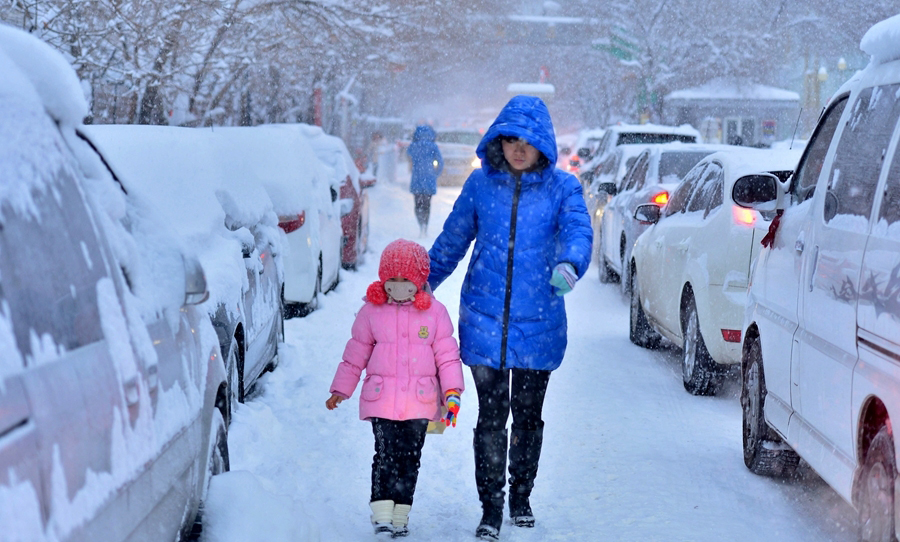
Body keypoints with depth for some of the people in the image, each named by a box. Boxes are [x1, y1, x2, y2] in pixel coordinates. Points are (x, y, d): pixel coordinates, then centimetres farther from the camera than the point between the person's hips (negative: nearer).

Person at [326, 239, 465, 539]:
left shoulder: (435, 312, 3)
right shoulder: (372, 311, 4)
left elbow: (447, 355, 5)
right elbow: (355, 353, 12)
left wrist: (452, 391, -4)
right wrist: (340, 390, 13)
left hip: (419, 400, 0)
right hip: (381, 398, 0)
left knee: (410, 458, 4)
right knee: (386, 455, -9)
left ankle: (400, 516, 12)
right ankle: (382, 513, -6)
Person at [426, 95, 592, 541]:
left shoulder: (561, 187, -2)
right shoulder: (482, 183, 3)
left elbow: (577, 230, -19)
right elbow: (451, 240, 14)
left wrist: (568, 265, -40)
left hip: (538, 322, 0)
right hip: (484, 319, 0)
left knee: (528, 415, 12)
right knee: (491, 416, -2)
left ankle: (521, 498, 30)